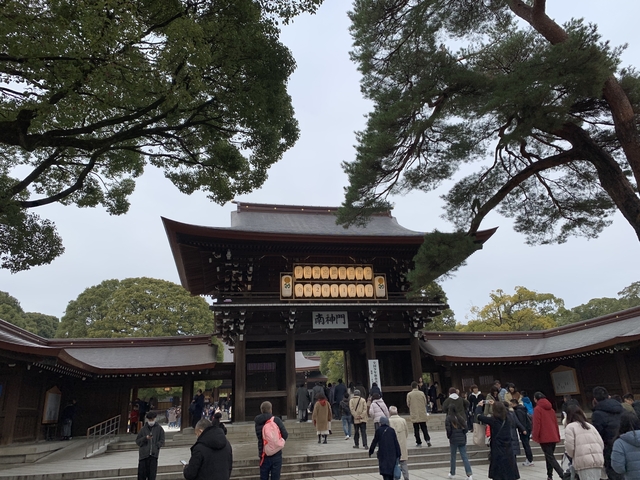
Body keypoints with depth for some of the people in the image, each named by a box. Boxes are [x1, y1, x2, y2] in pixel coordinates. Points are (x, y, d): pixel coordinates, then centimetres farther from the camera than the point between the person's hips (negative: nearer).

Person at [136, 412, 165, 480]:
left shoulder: (159, 429, 7)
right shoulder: (143, 429, 8)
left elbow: (162, 441, 6)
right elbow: (137, 441, 5)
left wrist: (156, 446, -9)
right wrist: (145, 438, -10)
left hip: (153, 454, -1)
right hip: (143, 454, 1)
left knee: (152, 474, -1)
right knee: (142, 473, 2)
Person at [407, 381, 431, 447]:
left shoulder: (409, 394, -6)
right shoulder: (421, 393, -2)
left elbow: (408, 404, -1)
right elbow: (425, 402, 4)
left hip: (414, 415, -2)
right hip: (422, 414, 2)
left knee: (416, 429, 5)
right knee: (424, 428, 10)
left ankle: (418, 442, 6)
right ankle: (428, 440, -2)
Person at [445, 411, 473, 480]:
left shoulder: (448, 418, -10)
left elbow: (448, 430, -10)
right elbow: (465, 428, -3)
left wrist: (449, 436, 8)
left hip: (453, 439, -2)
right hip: (462, 439, 2)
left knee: (453, 456, 13)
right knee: (464, 457, 5)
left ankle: (452, 473, 24)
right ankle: (469, 474, -4)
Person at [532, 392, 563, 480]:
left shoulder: (537, 409, -8)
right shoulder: (551, 409, 13)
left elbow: (536, 424, -13)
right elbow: (556, 423, 16)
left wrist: (535, 436, -7)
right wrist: (557, 436, 22)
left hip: (544, 438, -7)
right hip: (553, 437, 7)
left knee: (550, 458, -7)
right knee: (549, 456, 17)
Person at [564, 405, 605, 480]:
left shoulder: (570, 427, 2)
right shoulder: (590, 426, 23)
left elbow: (569, 446, -6)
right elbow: (601, 443, 16)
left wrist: (573, 457, 13)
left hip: (584, 462, -7)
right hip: (598, 460, 7)